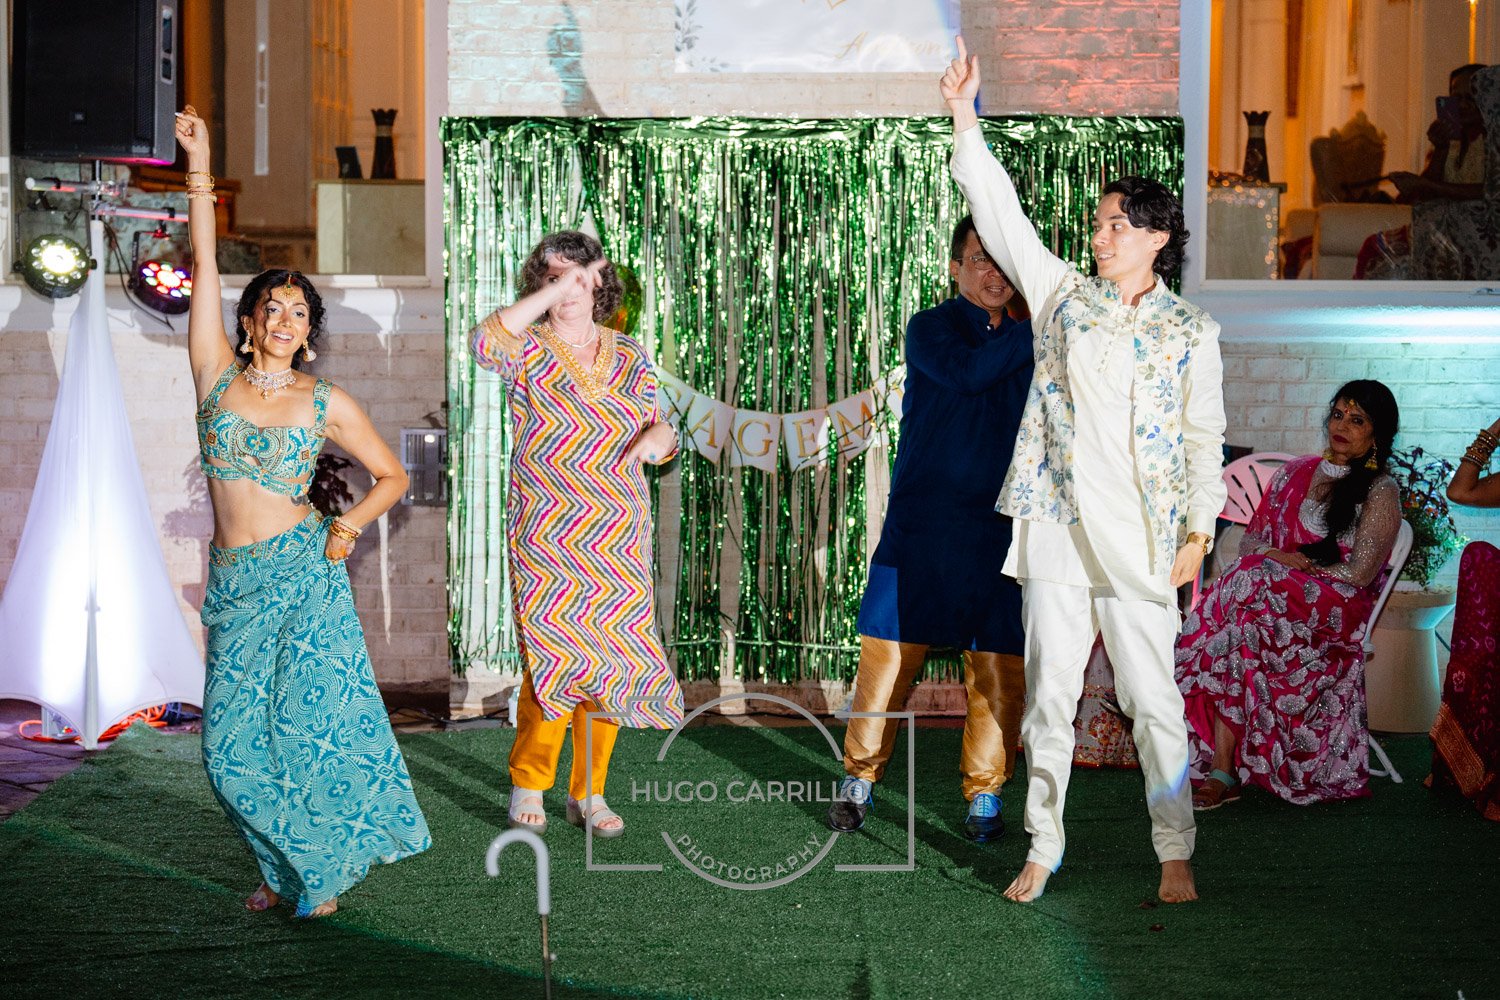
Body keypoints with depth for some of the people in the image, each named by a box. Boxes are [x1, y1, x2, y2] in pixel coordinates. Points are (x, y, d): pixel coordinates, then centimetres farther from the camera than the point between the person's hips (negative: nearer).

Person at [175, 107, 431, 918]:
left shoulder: (327, 404, 3)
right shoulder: (217, 376, 6)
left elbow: (392, 475, 12)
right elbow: (204, 266, 1)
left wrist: (351, 525, -5)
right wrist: (198, 169, -3)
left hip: (302, 575, -2)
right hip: (233, 581, 2)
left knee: (309, 725, -6)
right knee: (234, 744, 0)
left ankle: (325, 868, 15)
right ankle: (285, 868, 21)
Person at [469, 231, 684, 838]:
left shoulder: (630, 357, 11)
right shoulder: (529, 351, -2)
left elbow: (662, 432, 14)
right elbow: (484, 342, -25)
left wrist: (660, 435, -10)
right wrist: (556, 287, -23)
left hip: (619, 543, 4)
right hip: (547, 542, -4)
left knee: (611, 662, 4)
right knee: (556, 657, -12)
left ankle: (588, 792, 18)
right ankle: (528, 784, 7)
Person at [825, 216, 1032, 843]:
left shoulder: (1027, 343, 13)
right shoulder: (930, 330, 1)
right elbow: (969, 372, -19)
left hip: (1000, 530, 3)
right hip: (920, 526, -3)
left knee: (998, 667, 2)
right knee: (890, 654, 0)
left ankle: (984, 794, 15)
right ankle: (859, 779, 16)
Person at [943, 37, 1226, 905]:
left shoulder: (1192, 332, 5)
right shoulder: (1062, 295, 9)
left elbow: (1205, 438, 5)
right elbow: (1001, 214, 2)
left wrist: (1200, 534, -2)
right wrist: (965, 119, -5)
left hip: (1140, 540, -2)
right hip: (1056, 531, 2)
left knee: (1155, 701, 0)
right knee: (1049, 695, 6)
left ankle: (1176, 856, 12)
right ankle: (1043, 848, 16)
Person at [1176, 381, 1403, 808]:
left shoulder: (1381, 492, 2)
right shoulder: (1296, 473, 18)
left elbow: (1358, 573, -8)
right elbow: (1251, 539, 16)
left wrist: (1292, 563, -8)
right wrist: (1277, 558, -6)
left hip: (1335, 611, -5)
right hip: (1274, 593, 5)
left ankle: (1219, 770, -36)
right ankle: (1221, 769, -38)